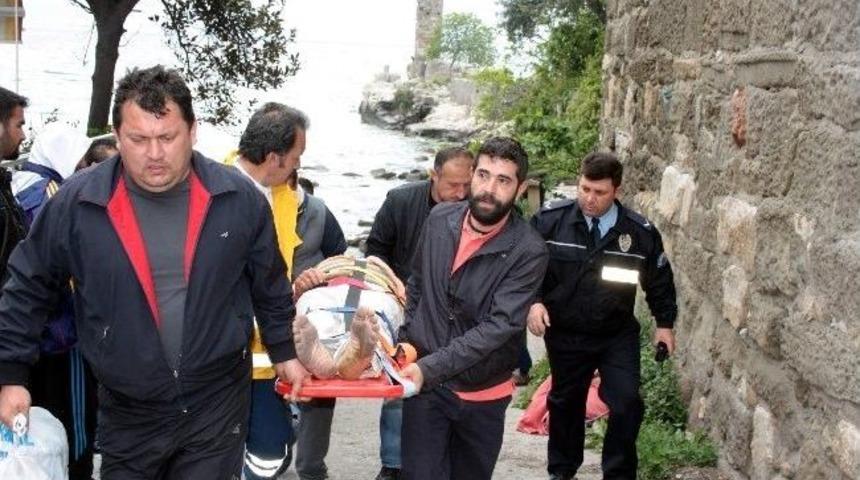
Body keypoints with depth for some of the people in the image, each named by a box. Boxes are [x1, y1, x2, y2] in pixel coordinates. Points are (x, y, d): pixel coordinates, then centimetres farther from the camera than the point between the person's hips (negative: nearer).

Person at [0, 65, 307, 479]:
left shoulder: (238, 198, -6)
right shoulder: (75, 203, -10)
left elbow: (270, 284, 9)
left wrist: (284, 350, 15)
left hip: (219, 402, 0)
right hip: (126, 413, 1)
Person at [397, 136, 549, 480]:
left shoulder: (529, 252, -17)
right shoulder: (439, 220, -4)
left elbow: (499, 326, -24)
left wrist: (430, 367, -31)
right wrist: (406, 340, 3)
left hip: (483, 393, -1)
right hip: (425, 384, 1)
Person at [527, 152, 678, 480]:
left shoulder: (640, 232, -10)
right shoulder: (549, 220, -13)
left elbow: (659, 279, 5)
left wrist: (665, 323, 5)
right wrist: (532, 301, -17)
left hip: (618, 335, 0)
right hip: (564, 334, 1)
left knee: (627, 404, -11)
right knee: (566, 402, 17)